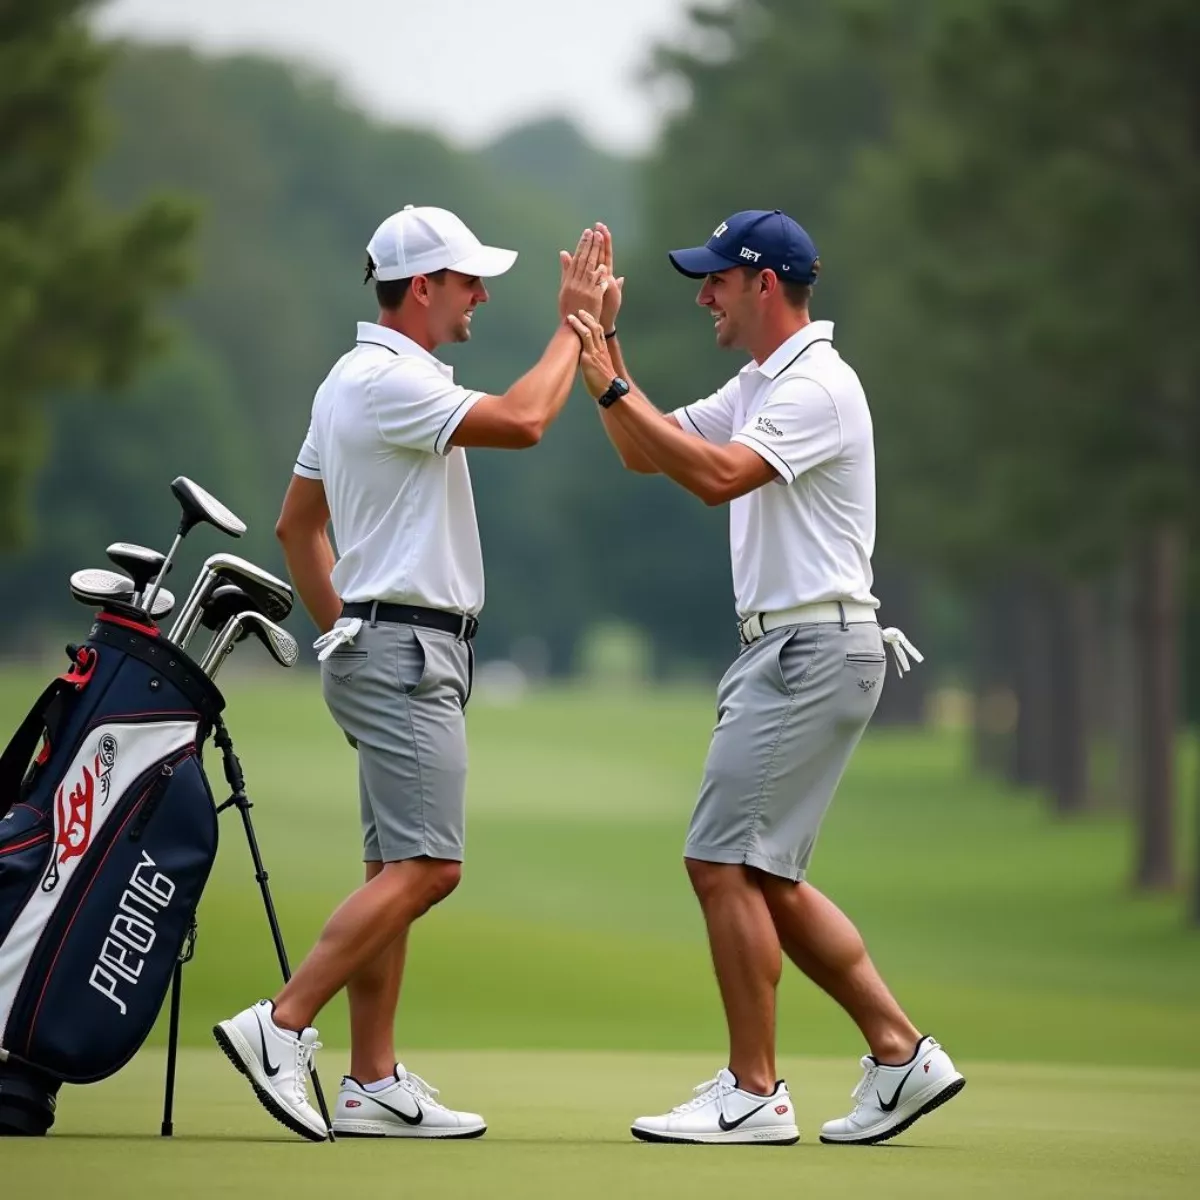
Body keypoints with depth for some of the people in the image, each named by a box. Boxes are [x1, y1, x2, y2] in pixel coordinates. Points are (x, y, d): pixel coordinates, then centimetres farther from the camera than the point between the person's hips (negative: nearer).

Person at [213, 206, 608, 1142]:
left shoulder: (354, 380, 17)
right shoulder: (390, 380, -15)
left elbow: (297, 522, 23)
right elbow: (524, 421, -26)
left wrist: (341, 631, 23)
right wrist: (574, 323, -14)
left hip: (384, 649, 11)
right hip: (407, 654, -11)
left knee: (398, 870, 8)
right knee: (426, 867, -15)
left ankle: (374, 1083, 8)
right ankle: (280, 1028, -19)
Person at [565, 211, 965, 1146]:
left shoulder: (817, 386, -15)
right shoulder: (759, 385, 17)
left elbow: (716, 475, -28)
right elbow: (648, 454, 20)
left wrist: (614, 387, -25)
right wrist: (605, 349, 10)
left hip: (816, 650, -11)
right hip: (779, 649, 11)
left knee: (725, 859, -11)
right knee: (760, 874, 12)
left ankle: (754, 1094, -8)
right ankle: (901, 1054, 14)